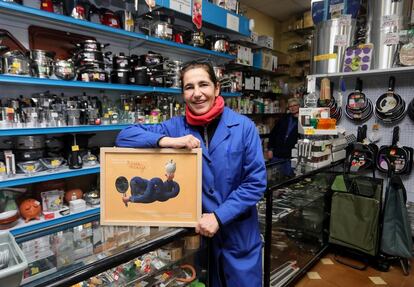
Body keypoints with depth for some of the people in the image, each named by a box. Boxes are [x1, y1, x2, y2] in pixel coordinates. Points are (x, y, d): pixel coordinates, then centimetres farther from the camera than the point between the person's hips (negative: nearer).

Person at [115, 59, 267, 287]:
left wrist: (218, 216, -17)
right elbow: (125, 136, -8)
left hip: (239, 234, -1)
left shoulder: (243, 126, -12)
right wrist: (167, 141, -23)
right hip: (197, 230, 2)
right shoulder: (176, 127, -6)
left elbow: (256, 182, -11)